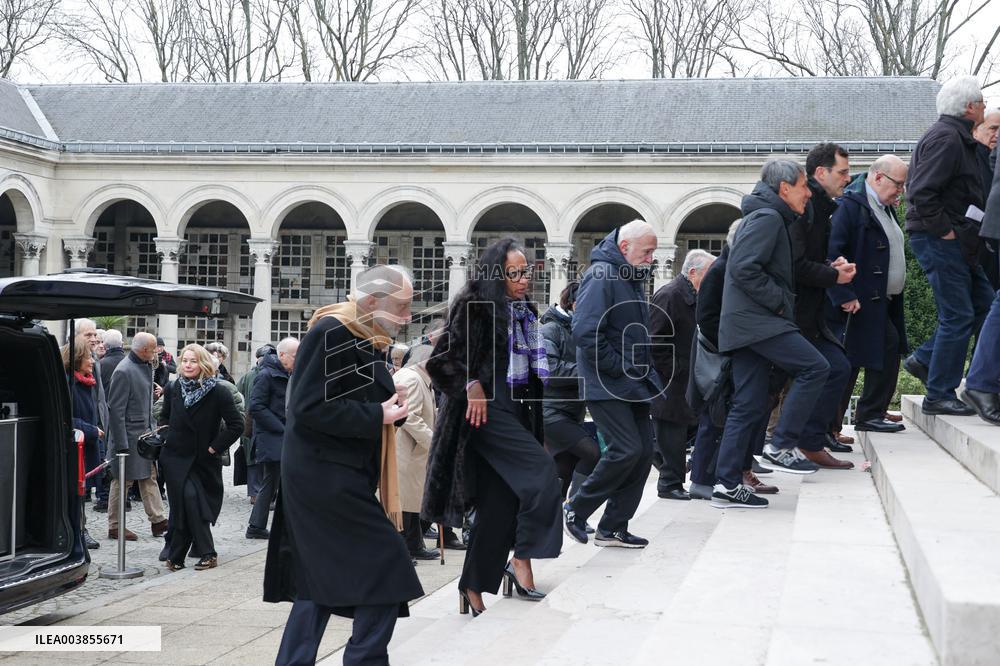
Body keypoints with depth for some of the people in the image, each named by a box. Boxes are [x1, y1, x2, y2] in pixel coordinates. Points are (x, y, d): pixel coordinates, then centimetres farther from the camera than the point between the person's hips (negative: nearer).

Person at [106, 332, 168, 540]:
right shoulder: (124, 371, -20)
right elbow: (116, 409, -20)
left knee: (149, 476, 12)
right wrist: (121, 444, -21)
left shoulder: (145, 366, 7)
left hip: (144, 432, 9)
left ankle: (158, 520, 18)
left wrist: (151, 428, 14)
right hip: (128, 434, -9)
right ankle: (114, 526, 14)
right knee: (122, 481, 3)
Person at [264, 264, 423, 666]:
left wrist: (391, 409, -2)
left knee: (320, 579, 13)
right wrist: (378, 416, -18)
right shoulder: (331, 333, -16)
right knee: (384, 566, -8)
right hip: (326, 477, -10)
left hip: (343, 476, 10)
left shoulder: (368, 340, 13)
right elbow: (309, 407, -22)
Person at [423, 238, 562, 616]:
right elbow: (448, 354, -12)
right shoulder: (475, 306, -8)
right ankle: (522, 561, -12)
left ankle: (473, 588, 12)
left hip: (514, 411, 8)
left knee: (500, 503, 5)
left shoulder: (524, 312, 16)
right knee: (541, 472, -21)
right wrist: (471, 385, -24)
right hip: (485, 410, -8)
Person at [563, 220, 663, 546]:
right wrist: (619, 368, -19)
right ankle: (575, 509, 4)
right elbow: (584, 332, -24)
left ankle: (613, 527, 14)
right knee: (627, 450, -14)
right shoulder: (601, 275, -15)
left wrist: (645, 372, 14)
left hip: (634, 384, 10)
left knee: (644, 451, 5)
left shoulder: (633, 278, 16)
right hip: (605, 385, -10)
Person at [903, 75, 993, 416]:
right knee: (957, 316, -6)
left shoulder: (956, 137, 18)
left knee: (982, 302, 15)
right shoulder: (946, 138, -16)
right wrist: (944, 230, -19)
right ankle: (939, 395, 2)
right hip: (939, 242, -10)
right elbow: (921, 192, -26)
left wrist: (965, 233, 15)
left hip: (954, 241, 10)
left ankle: (923, 360, 19)